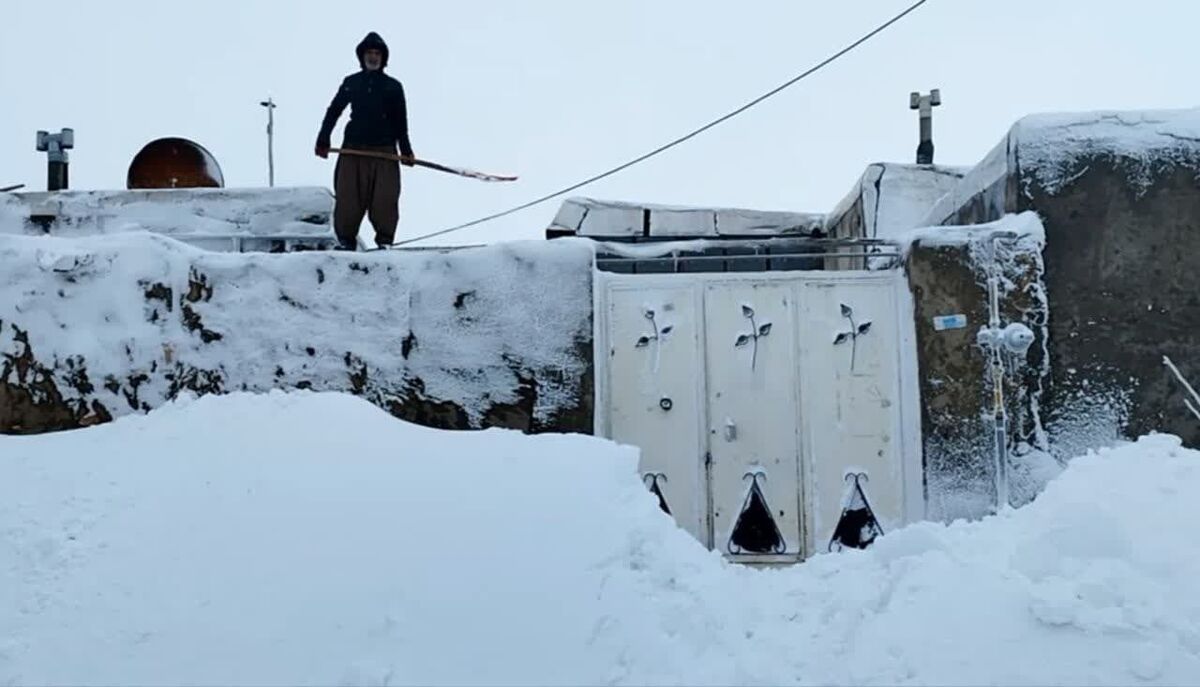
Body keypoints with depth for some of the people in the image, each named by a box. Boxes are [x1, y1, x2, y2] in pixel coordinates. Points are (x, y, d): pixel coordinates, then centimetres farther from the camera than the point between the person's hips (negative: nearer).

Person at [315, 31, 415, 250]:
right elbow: (333, 111, 12)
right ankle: (345, 240, 4)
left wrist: (406, 150, 2)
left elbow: (401, 122, 10)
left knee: (385, 199, -5)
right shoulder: (351, 83, 11)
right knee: (348, 197, -3)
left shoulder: (393, 86, 9)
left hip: (384, 151, -1)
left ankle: (384, 240, 4)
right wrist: (323, 140, 4)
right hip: (353, 149, 1)